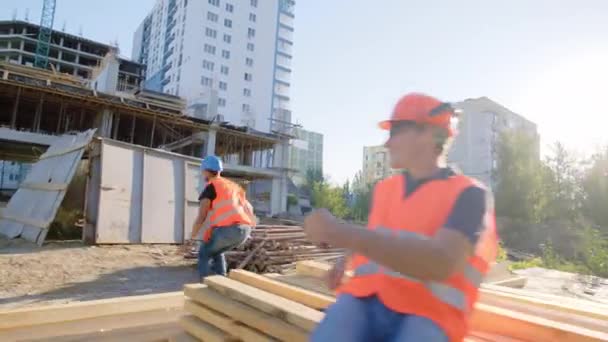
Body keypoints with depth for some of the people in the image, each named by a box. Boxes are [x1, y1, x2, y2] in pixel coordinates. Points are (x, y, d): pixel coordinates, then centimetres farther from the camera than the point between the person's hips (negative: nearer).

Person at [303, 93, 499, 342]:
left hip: (424, 315, -3)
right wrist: (349, 262, 13)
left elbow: (441, 263, -18)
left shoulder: (469, 194, 0)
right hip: (363, 300, 3)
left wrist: (344, 234, -24)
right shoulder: (384, 188, 16)